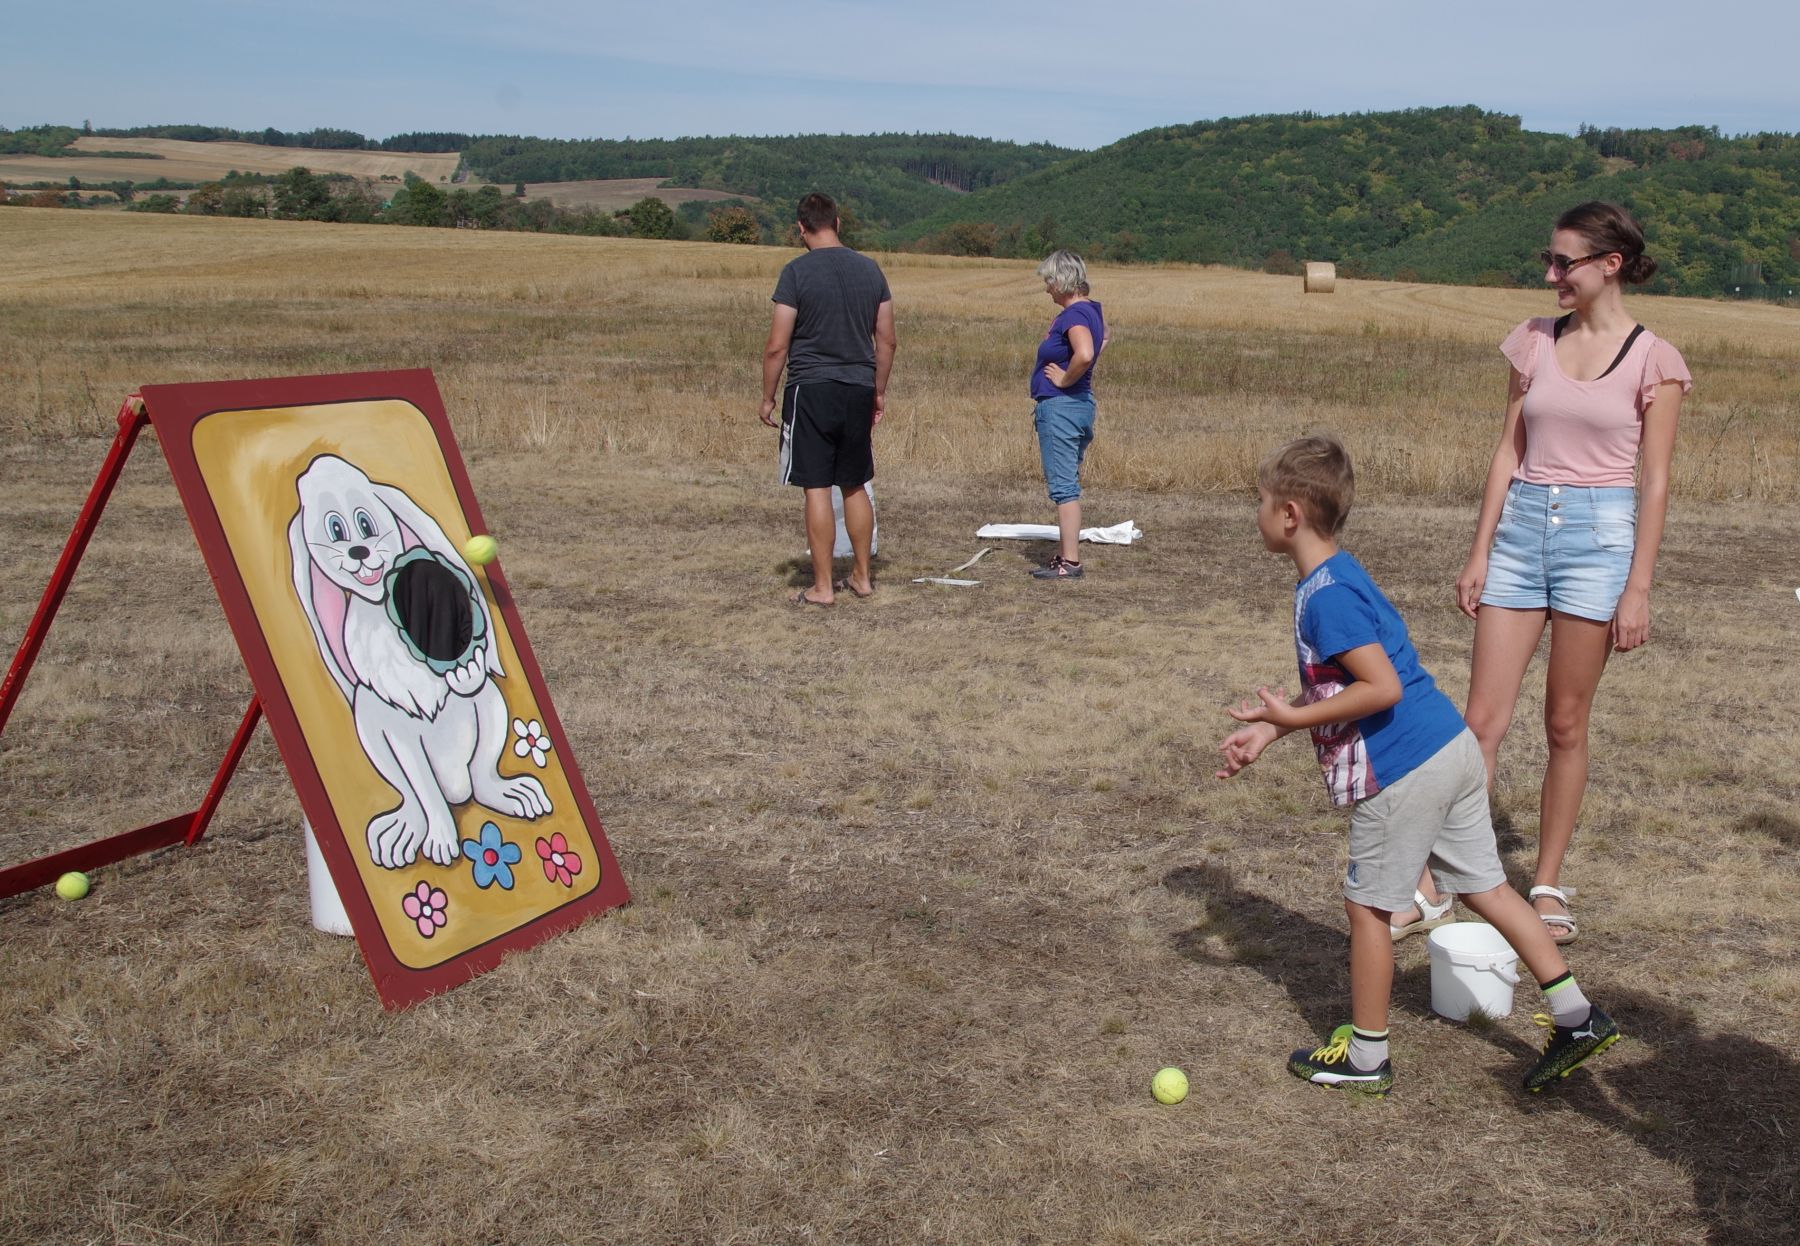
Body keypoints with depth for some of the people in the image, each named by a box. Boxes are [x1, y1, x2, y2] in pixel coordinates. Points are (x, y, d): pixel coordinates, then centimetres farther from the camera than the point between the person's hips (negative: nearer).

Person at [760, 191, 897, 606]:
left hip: (811, 389, -5)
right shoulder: (870, 269, 5)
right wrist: (879, 392, 20)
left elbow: (777, 346, -10)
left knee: (817, 488, 0)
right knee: (855, 486, 15)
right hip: (859, 390, 5)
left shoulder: (796, 272, -9)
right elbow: (886, 341, 10)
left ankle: (822, 587, 4)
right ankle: (861, 576, 23)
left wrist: (768, 397, 1)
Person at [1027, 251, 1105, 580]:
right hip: (1079, 404, 11)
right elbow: (1103, 337, 35)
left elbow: (1085, 354, -37)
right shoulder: (1089, 310, 13)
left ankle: (1070, 562, -5)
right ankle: (1064, 554, 24)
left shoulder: (1074, 315, -18)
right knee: (1066, 484, 16)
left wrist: (1065, 379, -19)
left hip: (1060, 406, -11)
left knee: (1063, 485, -7)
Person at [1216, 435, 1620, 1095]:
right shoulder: (1341, 574, 13)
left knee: (1367, 905, 6)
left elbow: (1382, 688, -25)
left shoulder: (1325, 597, -19)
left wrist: (1294, 717, -17)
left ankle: (1365, 1056, 20)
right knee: (1484, 886, 17)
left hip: (1401, 771, -10)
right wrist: (1269, 729, 12)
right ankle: (1576, 1016, 24)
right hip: (1454, 748, 10)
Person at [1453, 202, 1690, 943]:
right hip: (1521, 528, 3)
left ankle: (1547, 887, 18)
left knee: (1566, 723, 5)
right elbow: (1508, 452, 10)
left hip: (1599, 535, -3)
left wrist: (1638, 589, -8)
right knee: (1482, 718, 0)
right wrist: (1479, 552, 5)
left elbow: (1654, 481, -3)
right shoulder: (1535, 342, 8)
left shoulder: (1652, 360, -2)